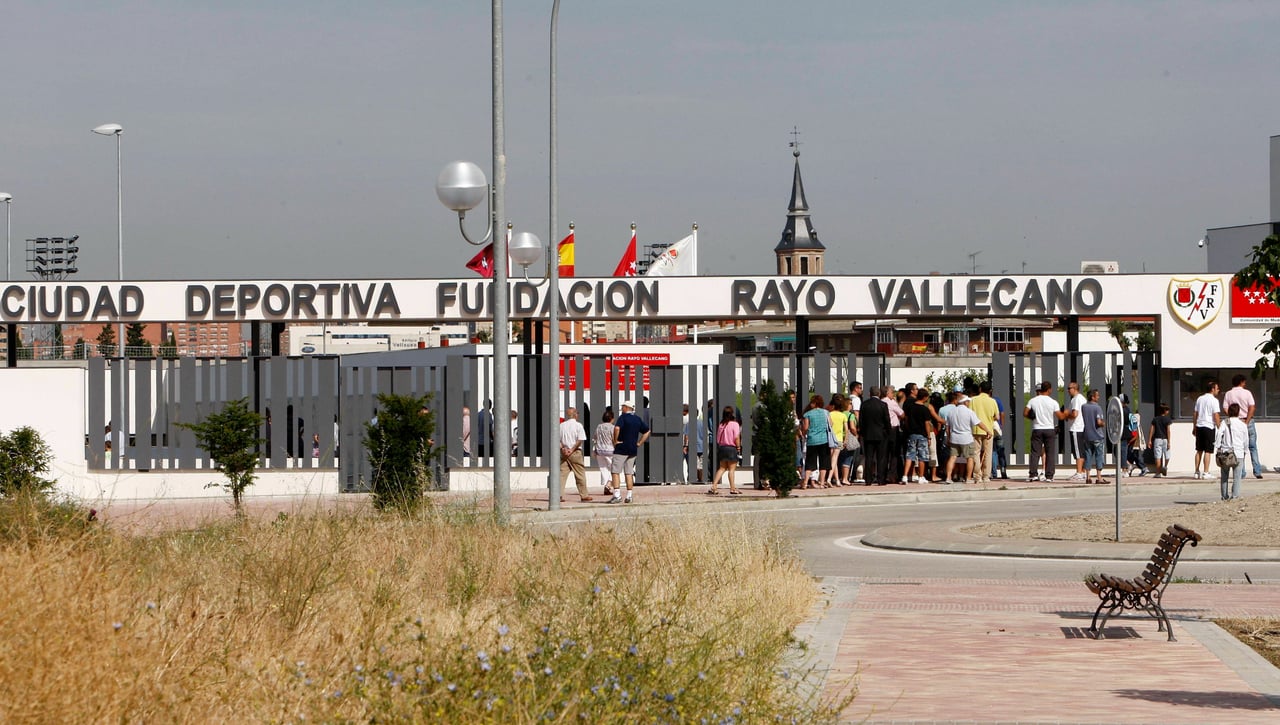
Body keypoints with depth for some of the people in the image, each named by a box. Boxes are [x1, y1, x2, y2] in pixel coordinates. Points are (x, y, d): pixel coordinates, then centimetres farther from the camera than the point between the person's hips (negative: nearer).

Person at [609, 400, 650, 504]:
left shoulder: (623, 417, -9)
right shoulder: (638, 419, 11)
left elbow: (617, 428, -27)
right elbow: (647, 432, 18)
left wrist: (615, 440, -15)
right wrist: (639, 443, 14)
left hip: (621, 449, -7)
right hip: (633, 450, 7)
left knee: (615, 471, -4)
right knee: (629, 473, 11)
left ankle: (617, 495, -13)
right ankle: (629, 496, 9)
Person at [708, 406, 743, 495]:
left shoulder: (721, 425, 5)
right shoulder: (734, 424, -9)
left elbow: (718, 438, 7)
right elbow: (736, 438, -14)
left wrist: (719, 449, 15)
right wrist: (738, 448, -6)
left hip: (722, 447, 5)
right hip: (732, 448, -5)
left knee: (722, 468, 12)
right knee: (732, 469, 1)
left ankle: (714, 486, 4)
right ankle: (732, 488, 2)